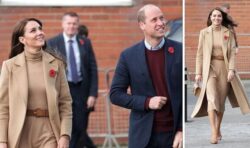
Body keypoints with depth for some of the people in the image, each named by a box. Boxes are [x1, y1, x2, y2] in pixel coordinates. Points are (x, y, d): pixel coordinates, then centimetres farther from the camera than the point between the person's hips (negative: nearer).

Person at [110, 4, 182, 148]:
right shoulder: (129, 56, 1)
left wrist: (182, 130, -8)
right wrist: (146, 102, -12)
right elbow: (116, 94, 3)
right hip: (143, 136, 0)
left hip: (175, 133, 0)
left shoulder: (180, 51, -1)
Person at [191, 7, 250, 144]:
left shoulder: (228, 33, 4)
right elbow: (200, 53, 4)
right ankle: (213, 133, -23)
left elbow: (232, 53, 0)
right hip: (209, 67, -1)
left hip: (224, 68, 1)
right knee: (212, 98, -17)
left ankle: (218, 130, 22)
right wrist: (198, 72, 1)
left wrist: (231, 70, -11)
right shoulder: (204, 32, 3)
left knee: (221, 100, 6)